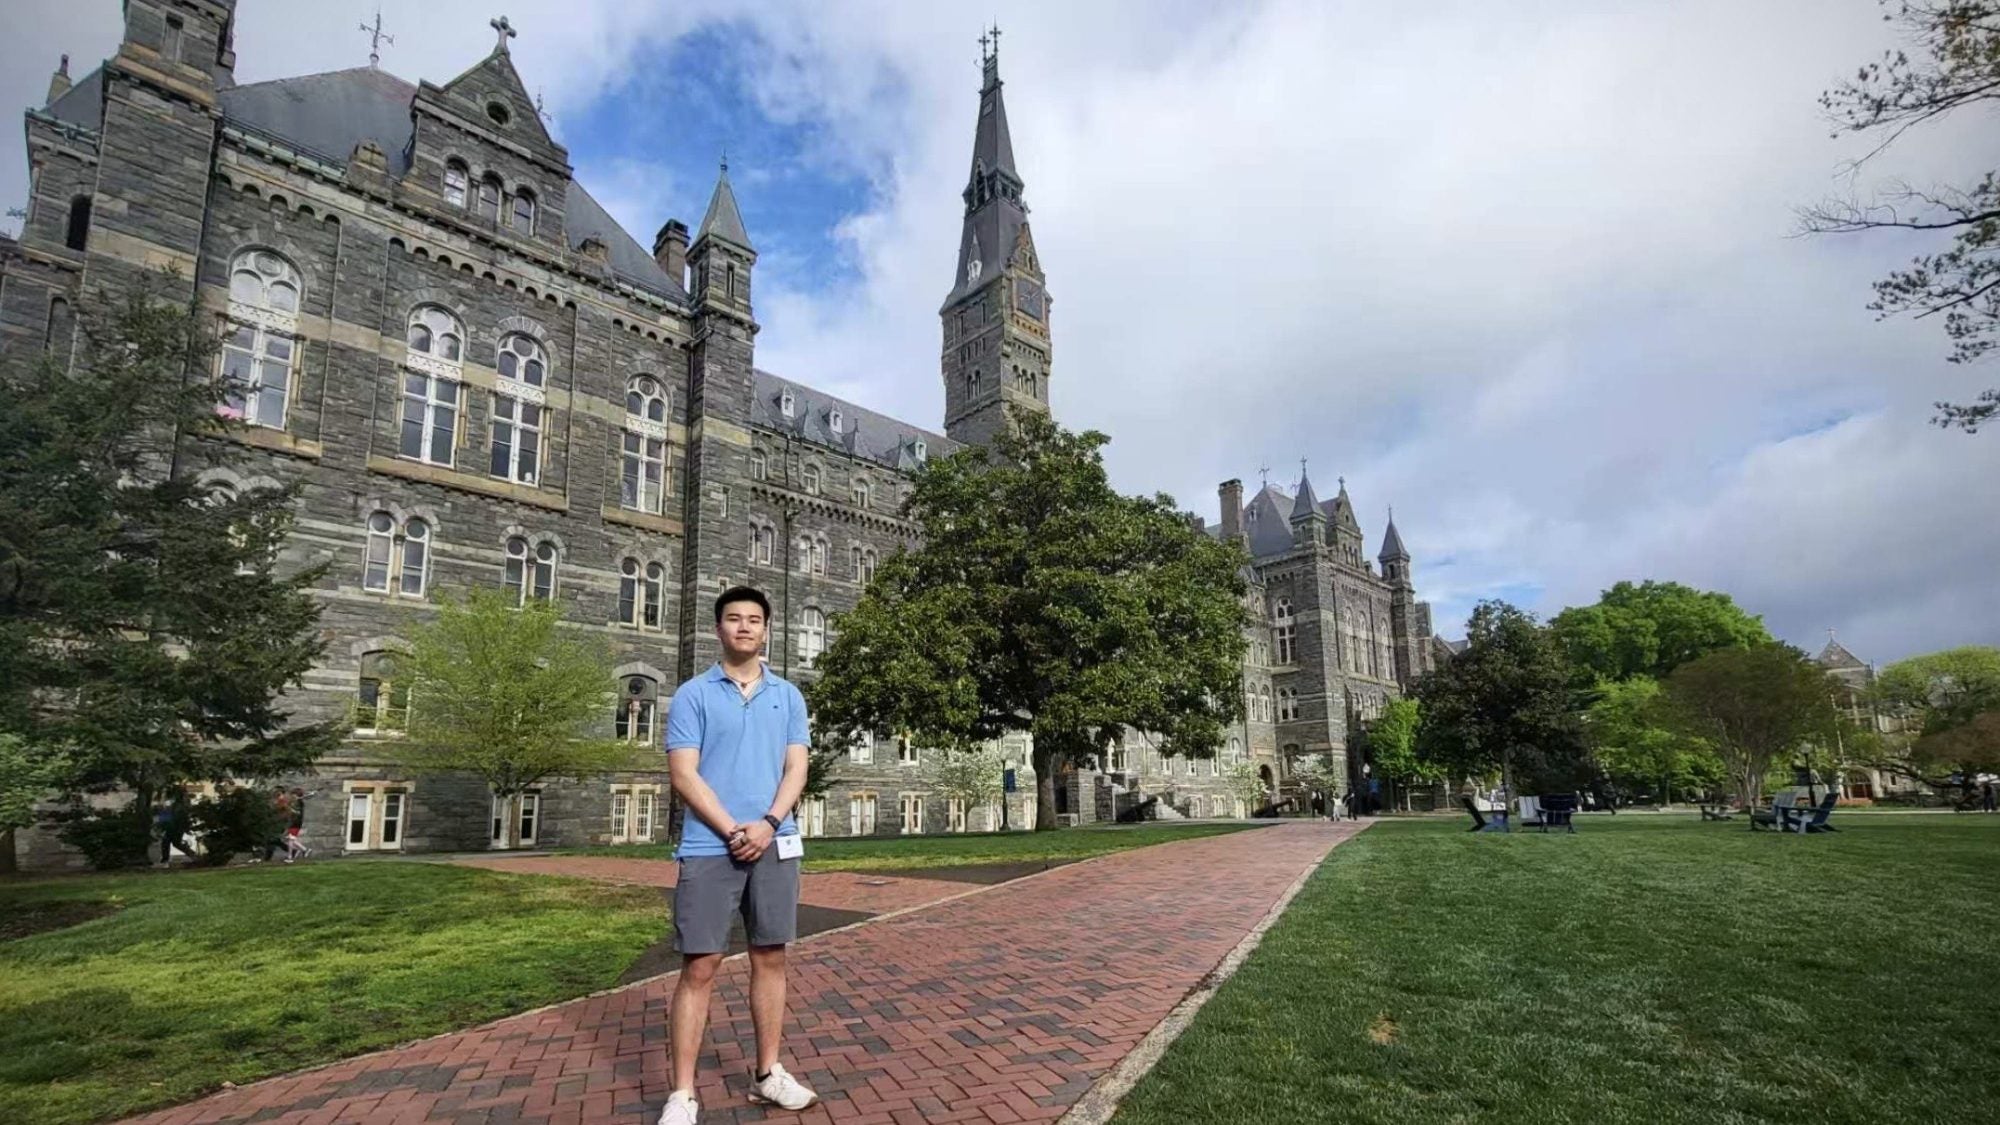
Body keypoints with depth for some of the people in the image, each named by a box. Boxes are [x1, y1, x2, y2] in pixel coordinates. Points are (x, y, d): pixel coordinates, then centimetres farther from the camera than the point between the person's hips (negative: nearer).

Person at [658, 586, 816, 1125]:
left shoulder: (788, 696, 10)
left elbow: (796, 768, 5)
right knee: (699, 967, -1)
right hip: (709, 848, -3)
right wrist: (732, 831, -13)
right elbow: (683, 774, -5)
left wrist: (767, 824, -11)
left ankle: (767, 1074, 23)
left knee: (770, 958, 10)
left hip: (776, 846, 3)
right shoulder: (693, 694, 2)